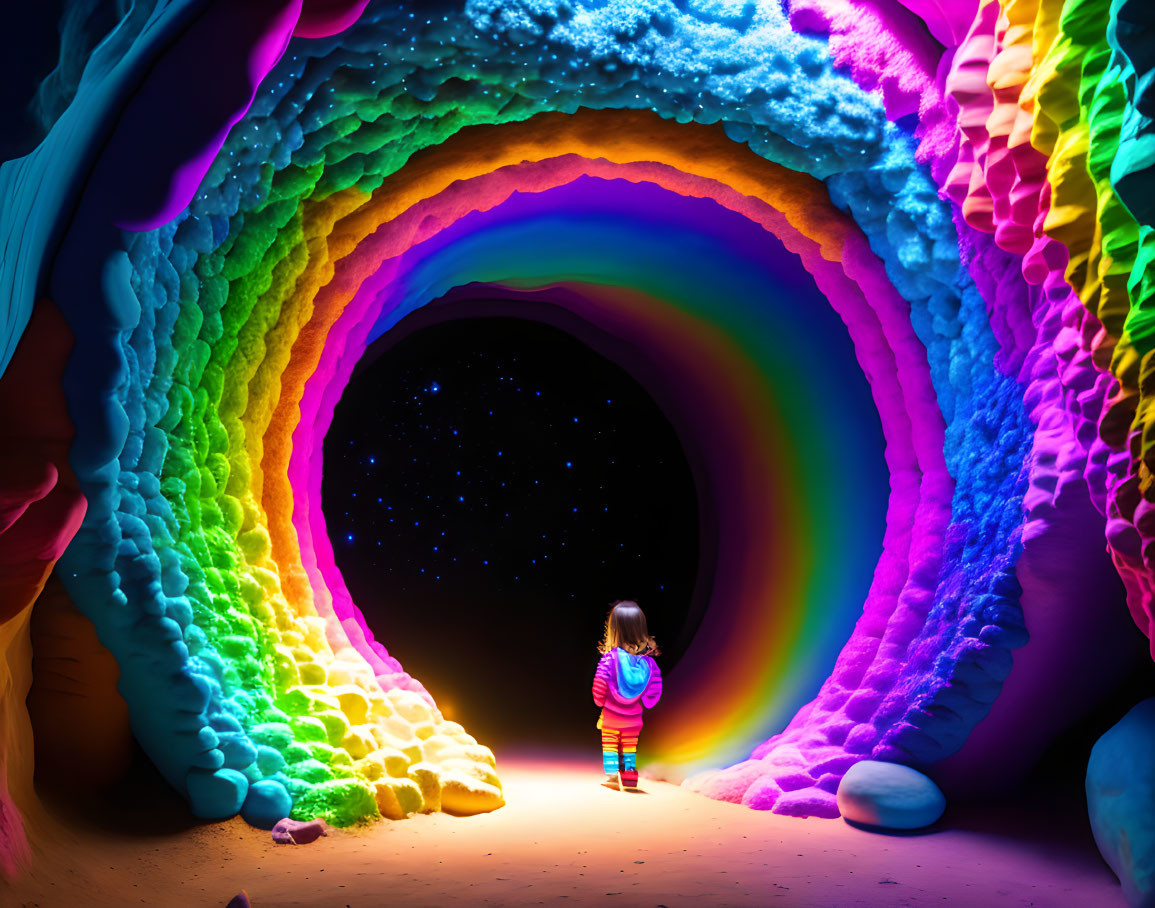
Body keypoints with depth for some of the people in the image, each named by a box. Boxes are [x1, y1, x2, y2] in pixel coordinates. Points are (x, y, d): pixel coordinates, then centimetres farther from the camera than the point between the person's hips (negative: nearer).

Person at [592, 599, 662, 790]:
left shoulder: (610, 658, -21)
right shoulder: (648, 660, -13)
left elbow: (599, 683, -21)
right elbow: (655, 686, -8)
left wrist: (599, 701, -2)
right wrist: (643, 702, 9)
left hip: (610, 716, -2)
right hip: (633, 718, 3)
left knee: (609, 745, 17)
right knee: (629, 746, 20)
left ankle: (612, 775, 14)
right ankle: (629, 777, 24)